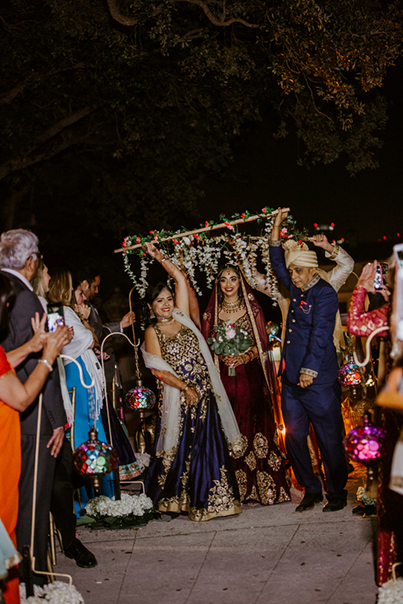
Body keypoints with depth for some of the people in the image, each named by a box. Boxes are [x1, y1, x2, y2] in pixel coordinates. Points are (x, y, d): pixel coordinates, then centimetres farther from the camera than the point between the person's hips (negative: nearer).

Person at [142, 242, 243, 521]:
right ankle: (179, 498, 17)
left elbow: (181, 278, 9)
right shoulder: (152, 332, -1)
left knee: (211, 445, 5)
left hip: (206, 393, 4)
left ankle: (213, 497, 15)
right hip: (180, 396, -4)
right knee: (184, 448, 2)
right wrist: (185, 387, -13)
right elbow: (158, 369, -9)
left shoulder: (181, 316, 9)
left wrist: (159, 256, 9)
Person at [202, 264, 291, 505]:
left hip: (250, 376, -1)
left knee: (255, 426, -4)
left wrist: (245, 356, -14)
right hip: (224, 377, 1)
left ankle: (264, 487, 4)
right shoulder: (212, 312, 10)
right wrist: (222, 357, -8)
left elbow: (262, 343, 2)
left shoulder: (253, 309, 5)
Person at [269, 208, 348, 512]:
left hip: (318, 381, -7)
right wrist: (276, 228, 19)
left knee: (330, 440, 2)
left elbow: (321, 333, -18)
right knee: (294, 437, 8)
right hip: (291, 379, 7)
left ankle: (337, 493, 16)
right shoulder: (297, 288, 12)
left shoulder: (325, 293, -9)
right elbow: (277, 263, 27)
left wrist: (309, 369, -24)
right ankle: (311, 490, 21)